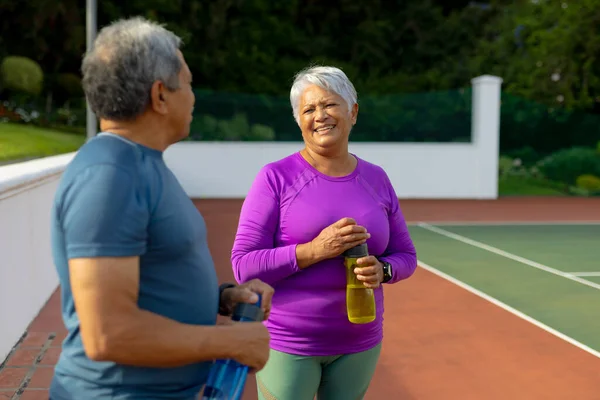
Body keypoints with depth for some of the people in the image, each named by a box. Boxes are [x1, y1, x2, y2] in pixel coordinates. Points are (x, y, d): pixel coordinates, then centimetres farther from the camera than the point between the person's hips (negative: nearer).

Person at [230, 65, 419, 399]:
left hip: (359, 343, 4)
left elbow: (405, 255, 9)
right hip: (288, 343, -4)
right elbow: (245, 266, -13)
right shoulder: (276, 177, -9)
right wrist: (315, 250, -24)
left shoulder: (376, 180, 3)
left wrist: (382, 270, -13)